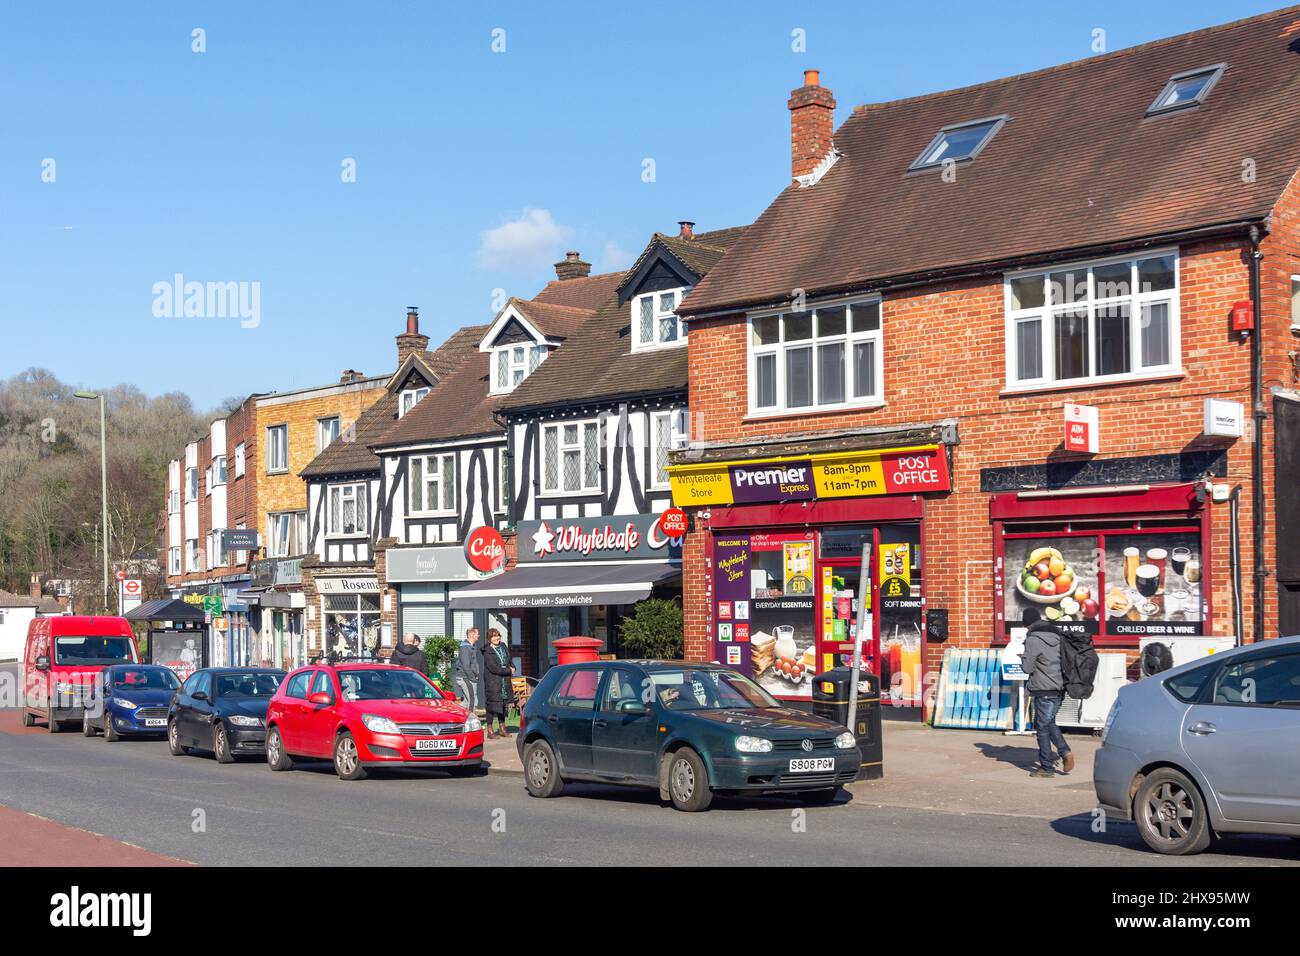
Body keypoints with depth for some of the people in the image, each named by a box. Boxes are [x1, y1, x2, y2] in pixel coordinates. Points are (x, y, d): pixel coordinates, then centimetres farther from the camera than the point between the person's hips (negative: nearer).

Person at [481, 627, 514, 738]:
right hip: (492, 682, -7)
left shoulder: (503, 647, 11)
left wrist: (512, 668, 1)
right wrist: (509, 671, -10)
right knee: (492, 705, -4)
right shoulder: (487, 652, -12)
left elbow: (509, 660, 23)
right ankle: (490, 730, 3)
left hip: (505, 682, 7)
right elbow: (494, 669, -17)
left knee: (503, 705, 12)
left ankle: (502, 729, 21)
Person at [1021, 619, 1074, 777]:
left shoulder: (1033, 640, -13)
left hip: (1044, 690, -8)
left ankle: (1047, 767, 7)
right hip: (1059, 688, 8)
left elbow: (1027, 668, -12)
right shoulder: (1057, 638, 9)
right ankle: (1065, 752, 5)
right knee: (1049, 723, 21)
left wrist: (1023, 659, 9)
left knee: (1043, 727, 2)